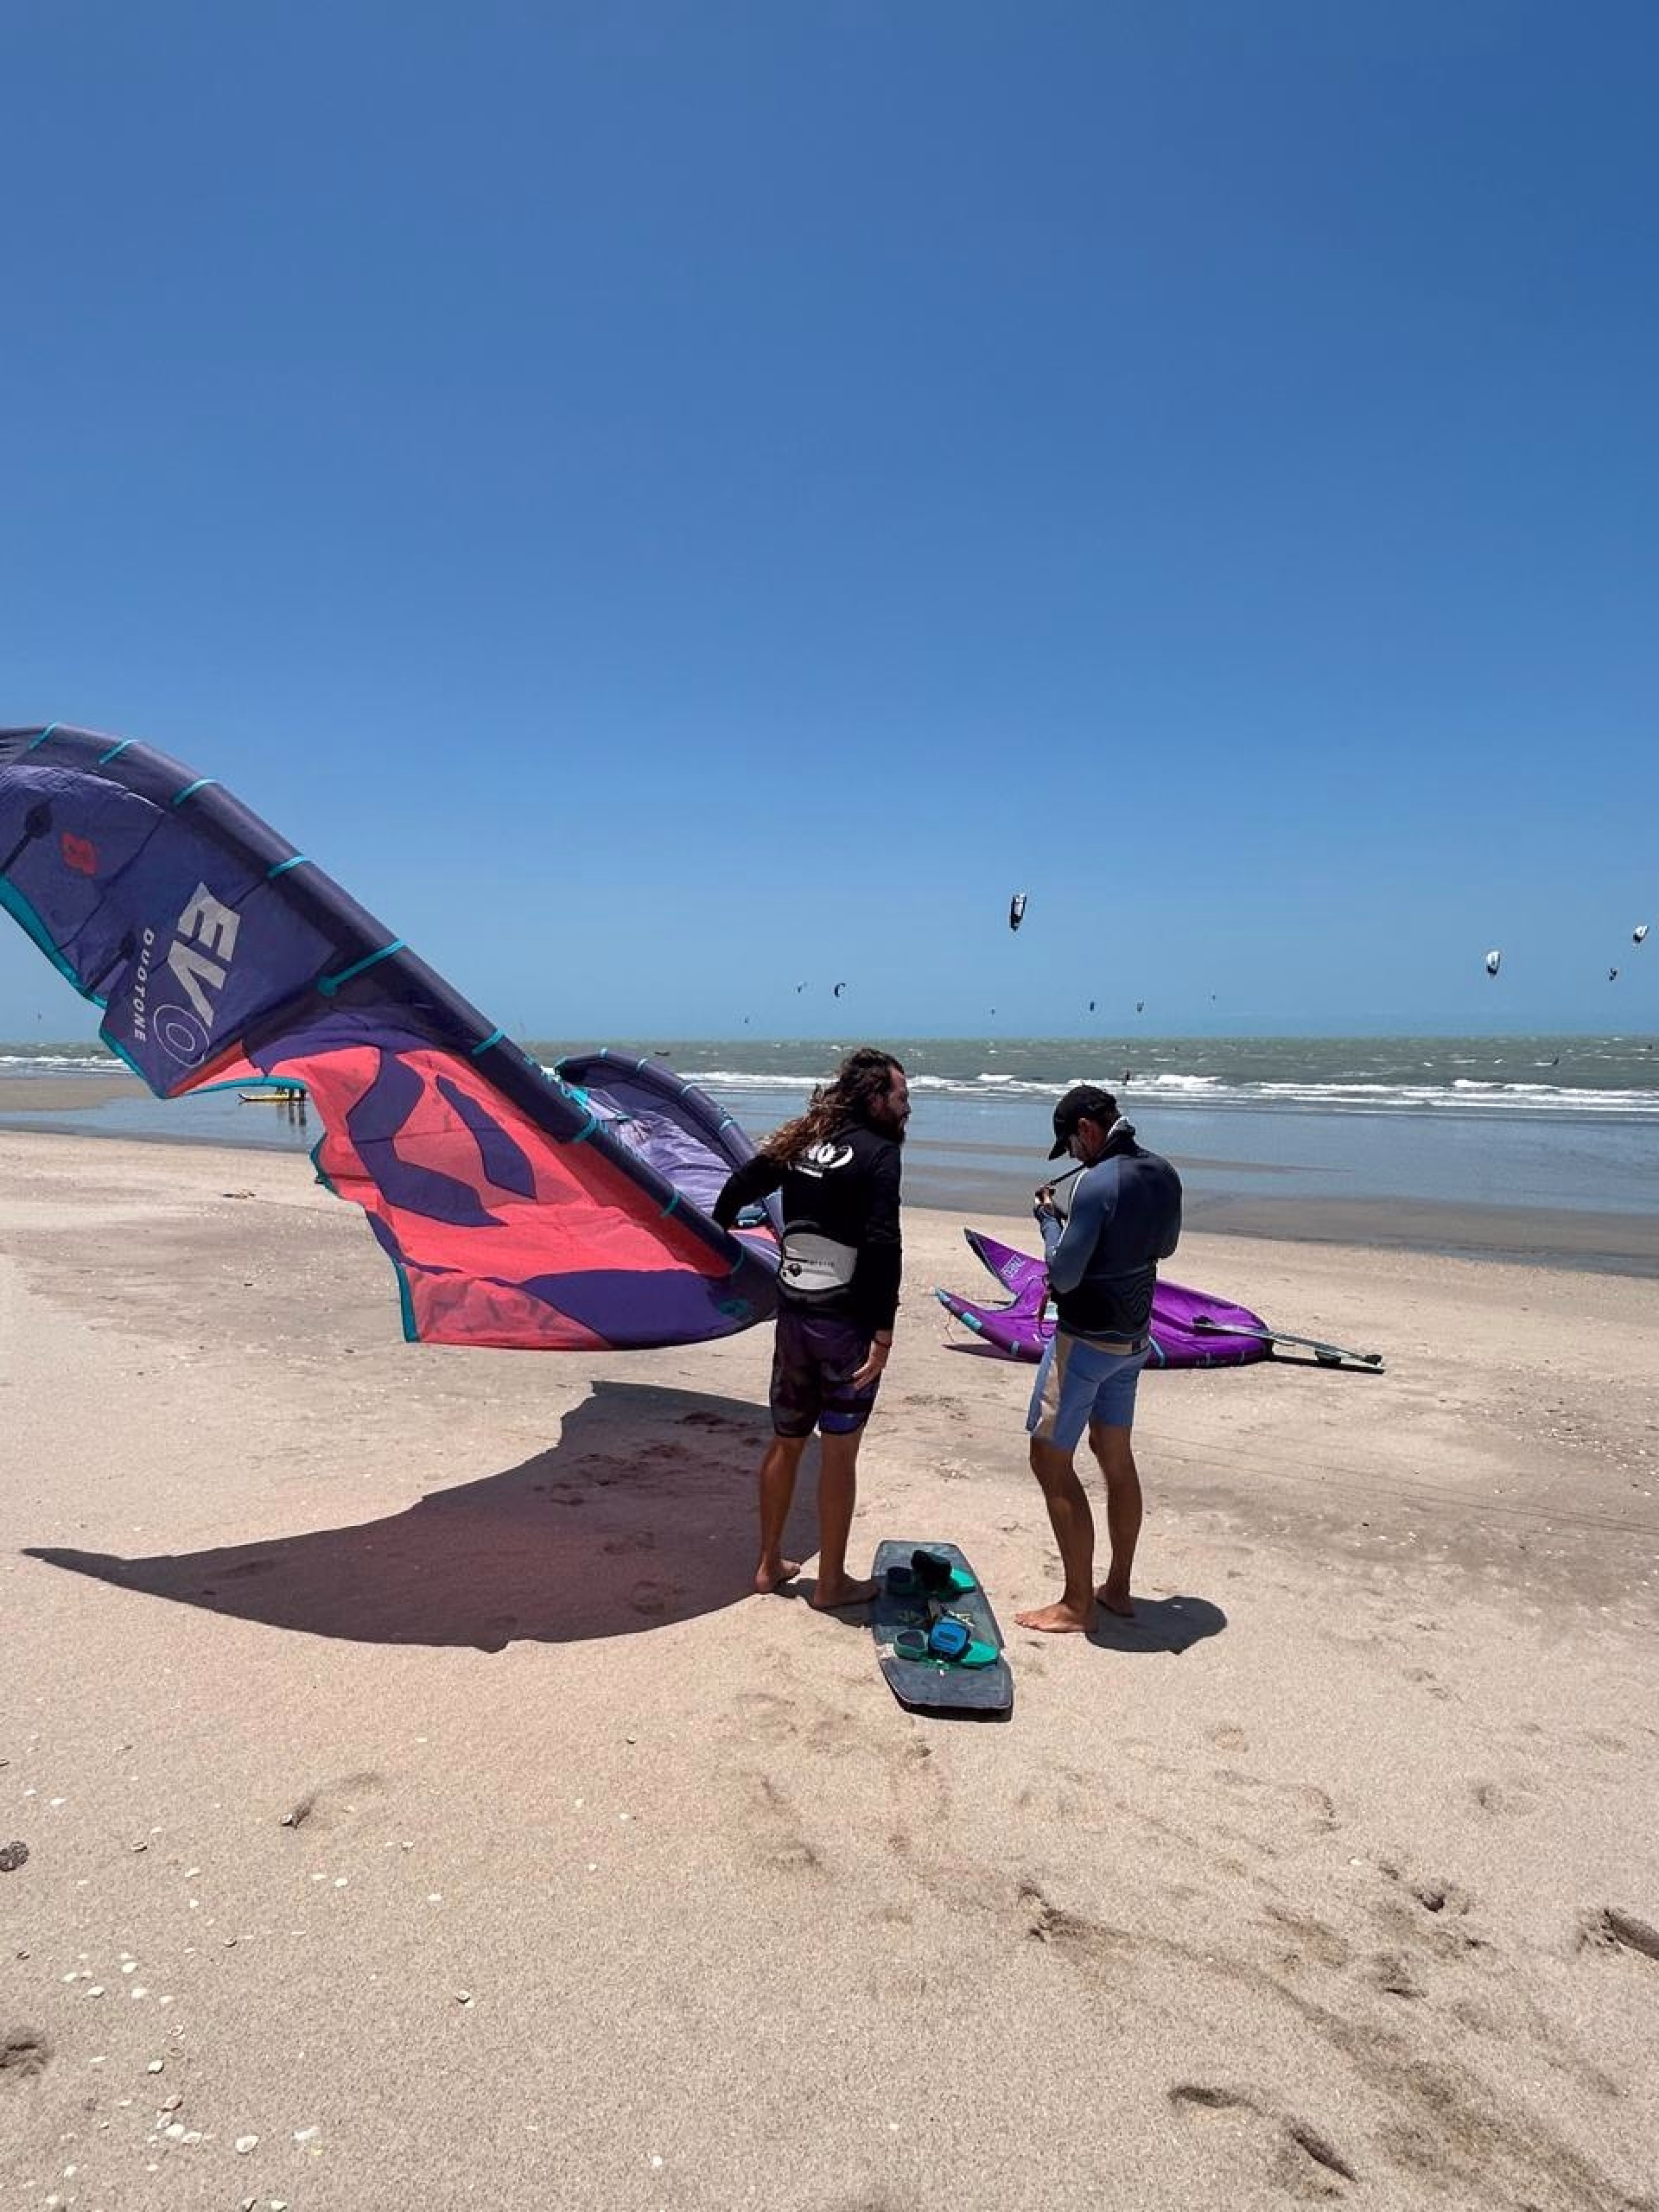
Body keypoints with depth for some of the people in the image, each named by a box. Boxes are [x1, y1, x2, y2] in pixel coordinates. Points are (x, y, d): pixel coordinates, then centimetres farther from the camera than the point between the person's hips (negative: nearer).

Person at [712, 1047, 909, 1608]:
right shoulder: (879, 1152, -10)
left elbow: (735, 1190, 12)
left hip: (793, 1315, 6)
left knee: (785, 1441, 18)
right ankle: (832, 1583, 16)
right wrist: (883, 1331, -20)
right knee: (839, 1452, 5)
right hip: (846, 1321, -6)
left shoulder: (800, 1142, 10)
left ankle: (770, 1564, 30)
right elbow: (882, 1244, -20)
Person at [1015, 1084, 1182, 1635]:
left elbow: (1063, 1275, -23)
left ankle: (1076, 1605, 8)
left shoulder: (1096, 1183, -24)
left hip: (1085, 1340, -8)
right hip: (1132, 1338, 9)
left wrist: (1049, 1216, -7)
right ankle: (1118, 1589, 29)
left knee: (1050, 1461, 2)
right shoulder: (1164, 1175, 1)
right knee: (1116, 1455, 19)